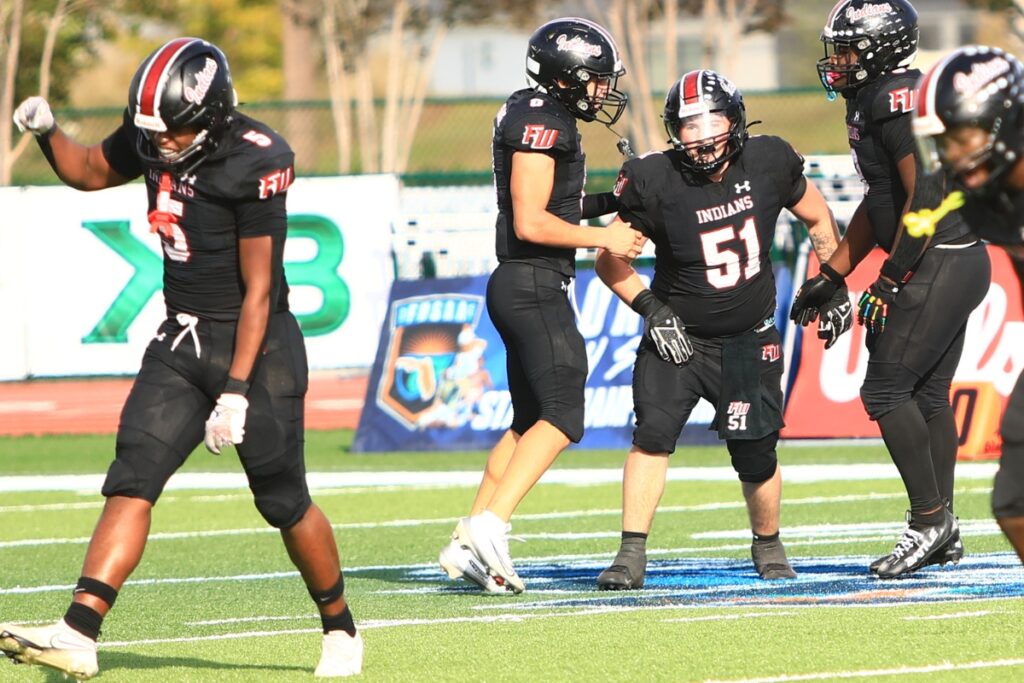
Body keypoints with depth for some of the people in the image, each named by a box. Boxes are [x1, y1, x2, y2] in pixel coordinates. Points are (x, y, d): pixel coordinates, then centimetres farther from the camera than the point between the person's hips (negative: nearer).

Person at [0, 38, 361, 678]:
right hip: (182, 341, 6)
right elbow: (89, 171, 20)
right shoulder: (154, 136, -1)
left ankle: (341, 631, 25)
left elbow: (258, 290, -18)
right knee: (131, 481, -8)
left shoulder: (255, 164, -21)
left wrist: (237, 390, -20)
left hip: (256, 344, -6)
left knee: (285, 501, 3)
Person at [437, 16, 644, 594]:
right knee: (562, 418, -14)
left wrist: (610, 202, 13)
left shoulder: (542, 119, 18)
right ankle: (490, 525, -21)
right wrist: (603, 238, -12)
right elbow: (530, 223, -19)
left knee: (530, 422, 13)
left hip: (527, 289, 11)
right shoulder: (541, 122, -14)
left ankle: (467, 545, 12)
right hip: (533, 284, -11)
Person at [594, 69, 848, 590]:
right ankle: (632, 555, -12)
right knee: (653, 433, -18)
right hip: (678, 335, -1)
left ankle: (768, 545, 25)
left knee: (756, 455, -2)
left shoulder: (768, 163, -9)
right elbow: (611, 258, -4)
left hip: (748, 341, 1)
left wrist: (833, 286, 8)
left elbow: (817, 218, 10)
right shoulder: (655, 182, -16)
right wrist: (652, 308, -15)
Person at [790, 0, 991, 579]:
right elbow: (877, 205, 24)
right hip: (957, 266, 10)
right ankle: (944, 533, 18)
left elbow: (925, 195, -22)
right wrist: (831, 278, 24)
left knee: (886, 391, -8)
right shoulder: (874, 101, 16)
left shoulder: (899, 99, -17)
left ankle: (930, 520, -4)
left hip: (941, 265, -10)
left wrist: (892, 280, -18)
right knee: (929, 394, 13)